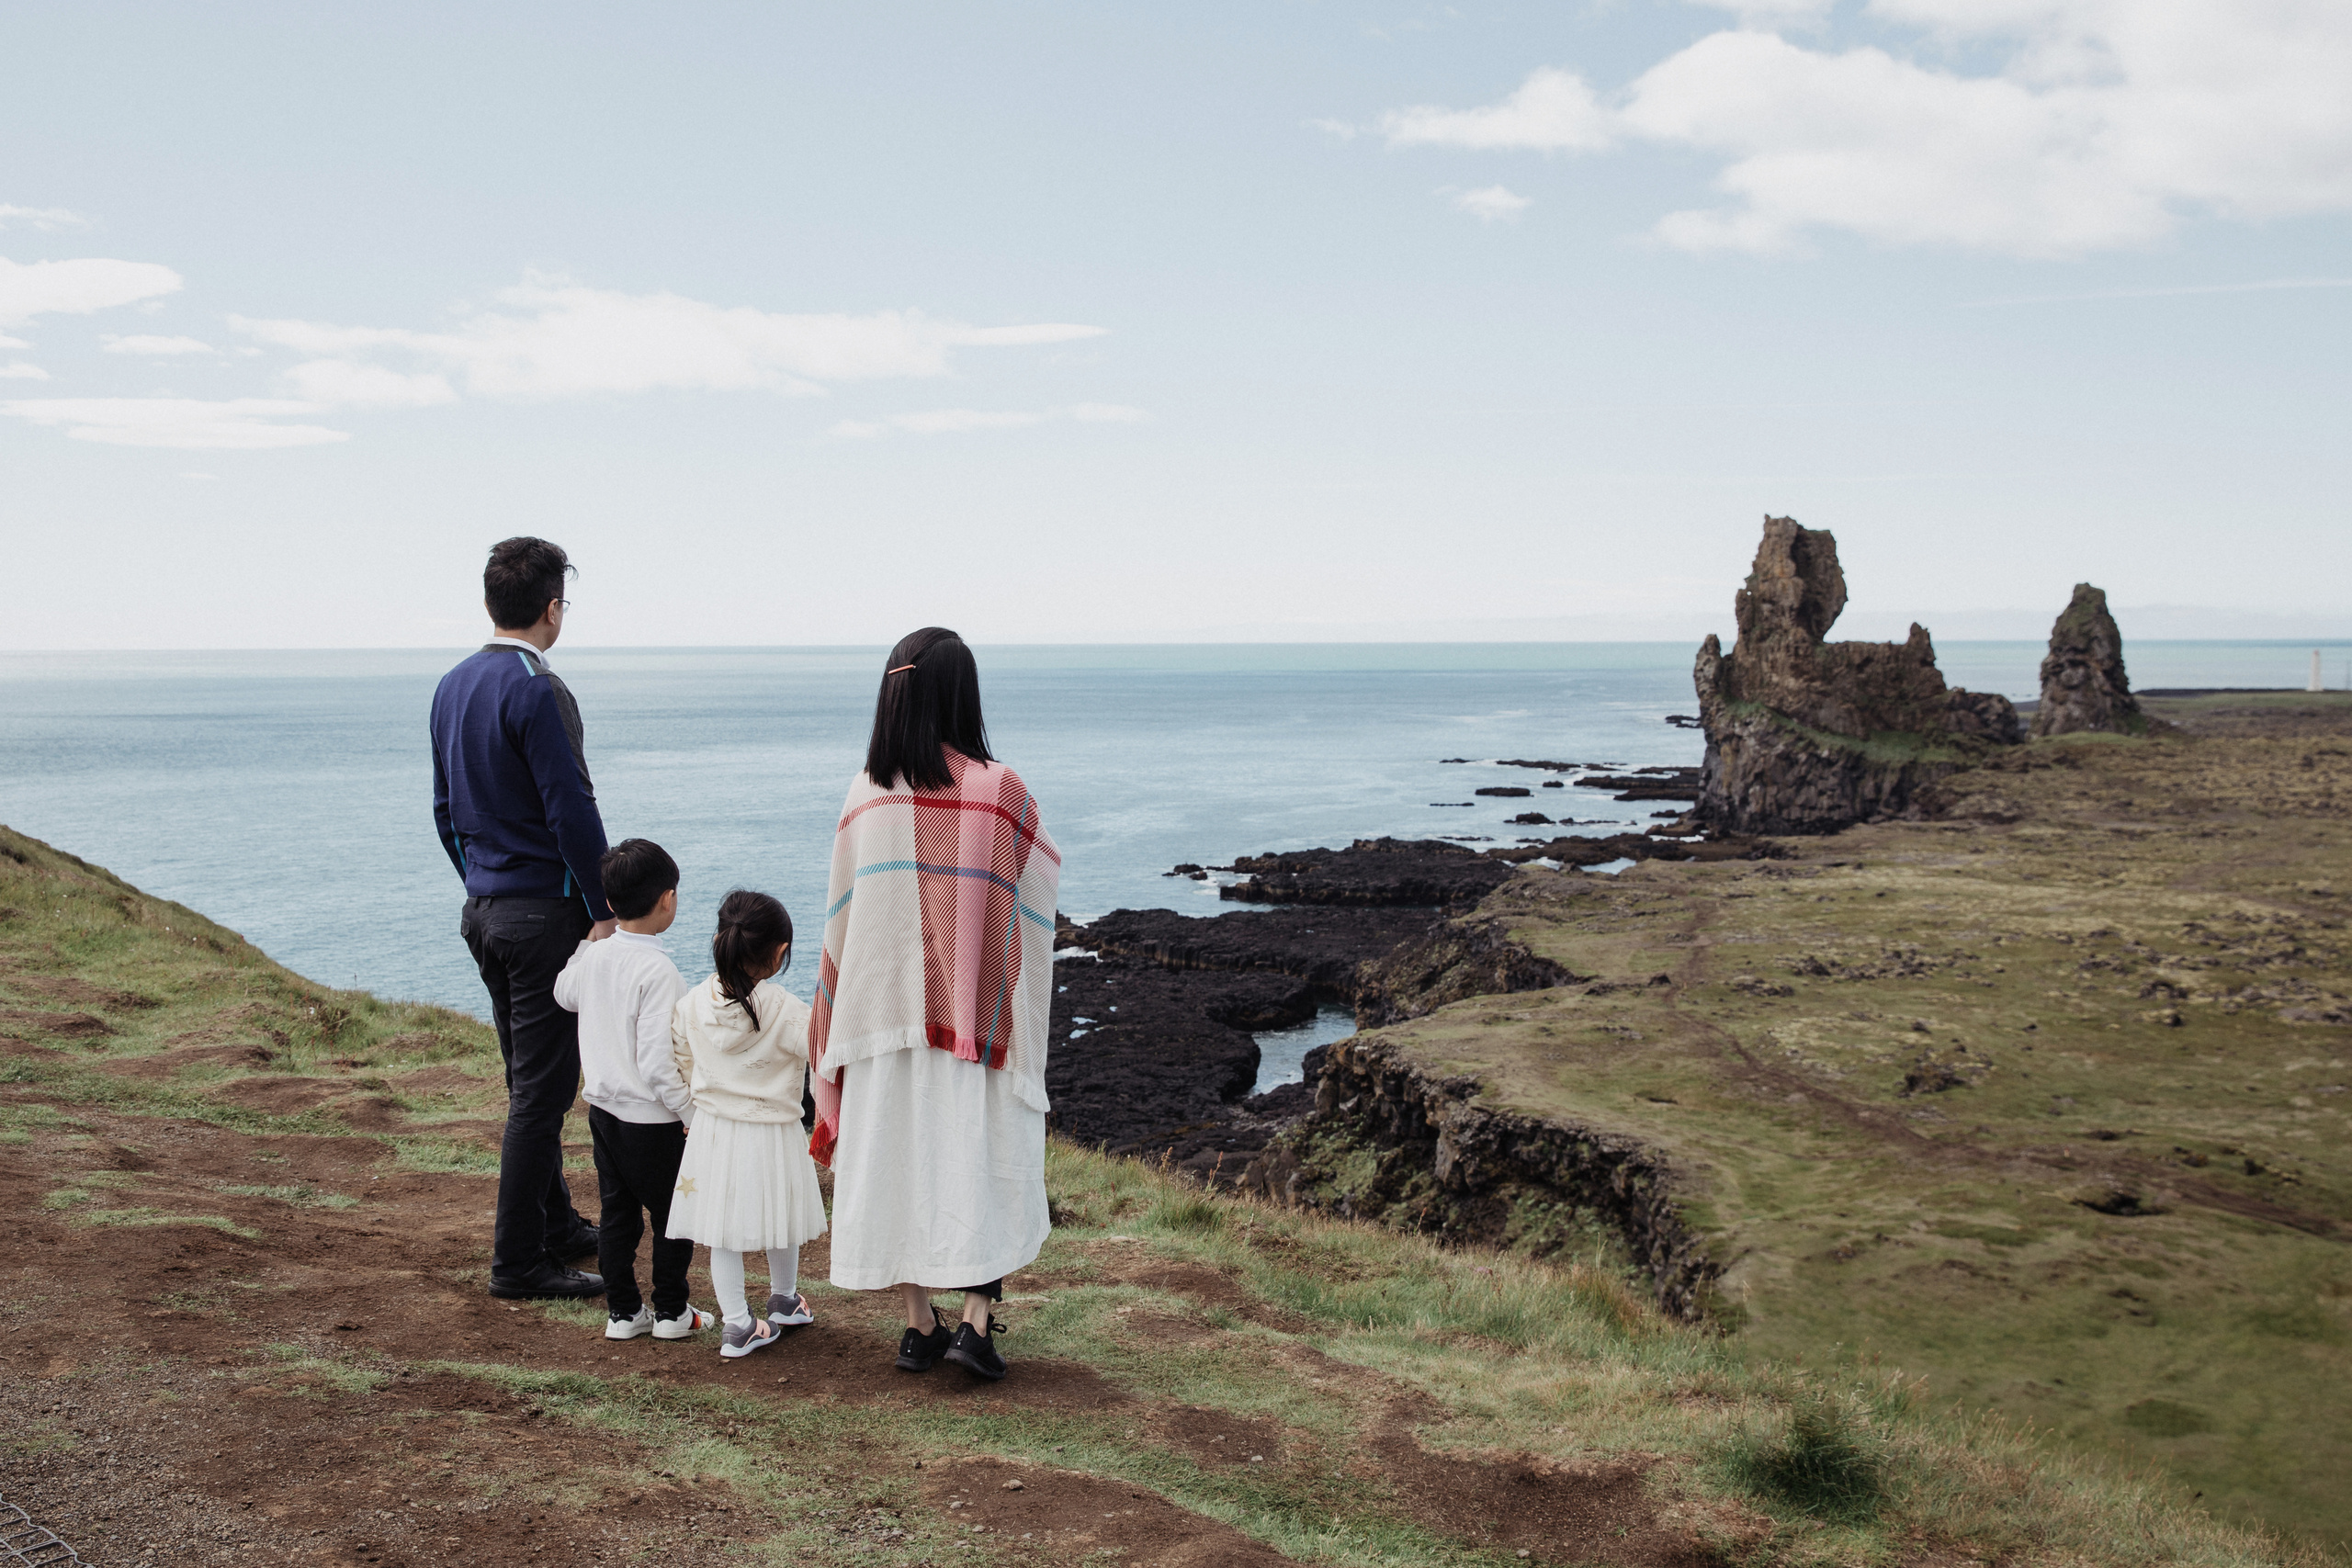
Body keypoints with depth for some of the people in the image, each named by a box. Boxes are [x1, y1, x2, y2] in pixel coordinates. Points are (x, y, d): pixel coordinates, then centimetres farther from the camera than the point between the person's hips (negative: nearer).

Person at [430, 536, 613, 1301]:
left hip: (485, 911, 9)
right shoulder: (537, 691, -17)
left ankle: (556, 1224, 31)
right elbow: (571, 812, -20)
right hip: (546, 913, -9)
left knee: (531, 1077, 19)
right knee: (542, 1086, -3)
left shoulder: (452, 687, 10)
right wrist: (603, 912, -13)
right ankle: (518, 1259, 2)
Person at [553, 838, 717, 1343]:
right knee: (674, 1215, 8)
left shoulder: (594, 956, 0)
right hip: (651, 1119, -7)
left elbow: (565, 993, 25)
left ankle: (623, 1311, 21)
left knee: (617, 1212, 14)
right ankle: (671, 1312, 16)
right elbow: (657, 1063, -25)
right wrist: (696, 1115, -17)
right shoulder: (657, 971, -23)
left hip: (603, 1109, 7)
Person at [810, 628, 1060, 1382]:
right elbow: (1036, 899, -3)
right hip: (979, 1012, -3)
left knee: (900, 1157, 12)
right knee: (985, 1161, 9)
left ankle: (919, 1325, 19)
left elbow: (843, 915, 4)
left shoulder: (866, 796, -3)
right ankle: (975, 1320, 1)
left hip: (887, 1006, 3)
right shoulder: (1001, 791, -12)